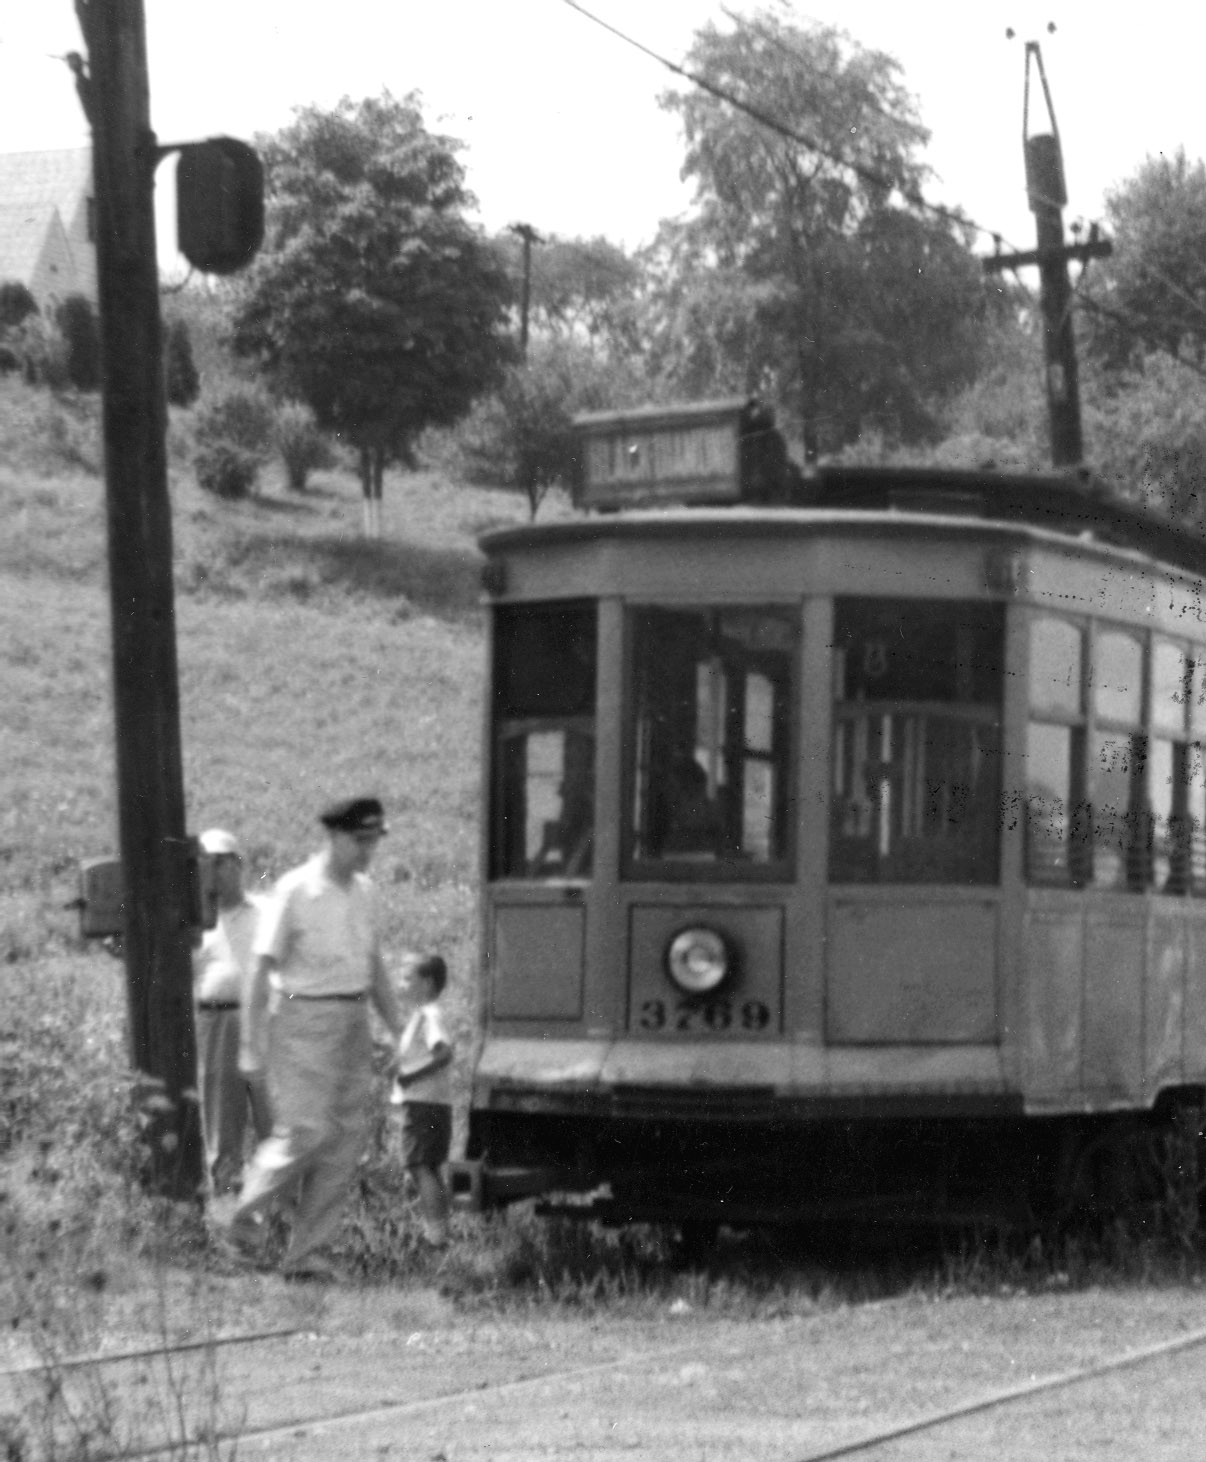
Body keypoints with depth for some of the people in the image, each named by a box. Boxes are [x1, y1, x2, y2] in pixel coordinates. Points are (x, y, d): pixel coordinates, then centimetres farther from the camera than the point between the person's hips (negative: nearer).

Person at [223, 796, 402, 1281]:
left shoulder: (364, 891, 10)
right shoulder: (295, 891, -11)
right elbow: (262, 968, -11)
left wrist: (398, 1030, 15)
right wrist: (252, 1043, -15)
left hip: (353, 1022, 7)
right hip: (304, 1019, -7)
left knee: (347, 1137, 2)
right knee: (306, 1130, -13)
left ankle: (306, 1253, 6)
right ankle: (250, 1210, 12)